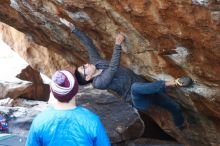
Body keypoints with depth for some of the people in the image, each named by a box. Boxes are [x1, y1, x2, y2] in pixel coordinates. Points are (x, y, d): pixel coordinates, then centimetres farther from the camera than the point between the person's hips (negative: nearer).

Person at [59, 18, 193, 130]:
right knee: (136, 86, -45)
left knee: (175, 107, 15)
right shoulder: (98, 83, -18)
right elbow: (114, 67, -32)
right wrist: (118, 45, -35)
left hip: (146, 90, 8)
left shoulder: (96, 63, 4)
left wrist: (73, 27, -4)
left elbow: (88, 43, 1)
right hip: (140, 100, -8)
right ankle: (171, 83, -31)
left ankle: (182, 128, 46)